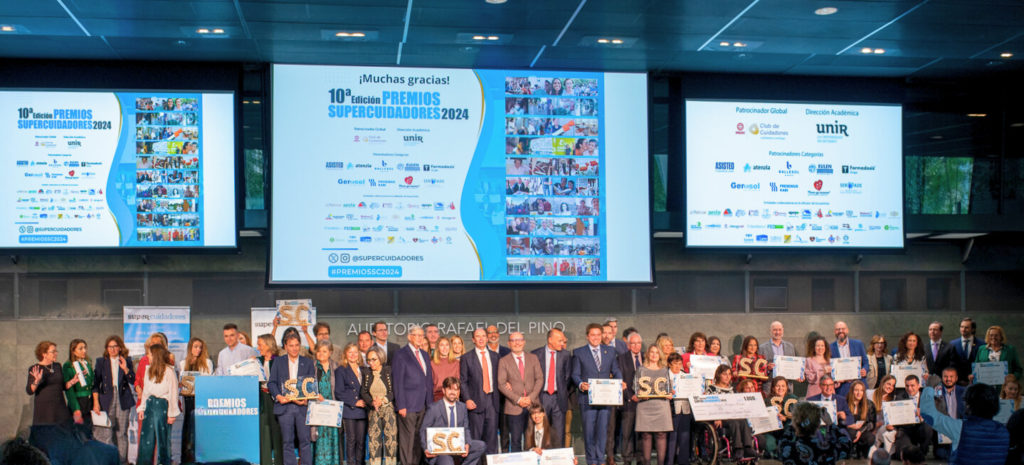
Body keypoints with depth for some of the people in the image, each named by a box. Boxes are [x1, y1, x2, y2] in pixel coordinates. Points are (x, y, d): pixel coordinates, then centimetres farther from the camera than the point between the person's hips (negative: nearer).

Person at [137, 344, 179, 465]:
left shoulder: (169, 371, -9)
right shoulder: (149, 370, 12)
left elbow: (173, 393, -8)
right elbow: (145, 390, 17)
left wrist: (172, 413, -10)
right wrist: (142, 408, 10)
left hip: (162, 405, -6)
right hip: (149, 405, 6)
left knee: (162, 437, 0)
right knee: (146, 436, 4)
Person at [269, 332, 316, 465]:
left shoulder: (308, 363, 10)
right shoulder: (278, 362, 10)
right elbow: (271, 382, 5)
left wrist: (306, 399, -10)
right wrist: (278, 396, -12)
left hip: (303, 406, 0)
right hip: (284, 406, 0)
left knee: (305, 440, -1)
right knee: (287, 442, 3)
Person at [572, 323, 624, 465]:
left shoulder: (610, 351, 12)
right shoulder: (579, 352, 4)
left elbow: (616, 371, 14)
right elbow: (575, 374, 1)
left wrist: (620, 382, -6)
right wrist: (581, 384, -19)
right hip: (587, 397, -2)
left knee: (602, 429, 4)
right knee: (589, 431, 1)